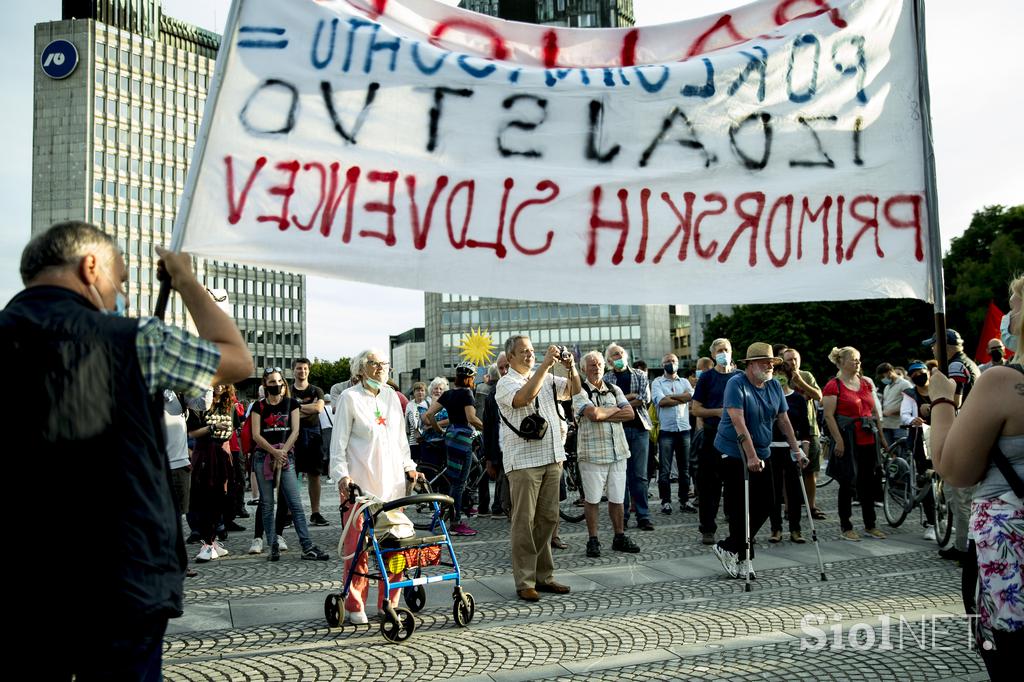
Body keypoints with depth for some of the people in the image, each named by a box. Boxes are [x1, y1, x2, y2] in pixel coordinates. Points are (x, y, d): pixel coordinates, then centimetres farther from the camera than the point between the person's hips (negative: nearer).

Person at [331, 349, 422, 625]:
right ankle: (355, 606, 8)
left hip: (391, 482, 5)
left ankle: (388, 604, 13)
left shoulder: (391, 396, 15)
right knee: (357, 546, -4)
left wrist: (408, 466, 11)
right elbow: (339, 442, -3)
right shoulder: (350, 398, 0)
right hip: (360, 483, -5)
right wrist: (342, 474, -14)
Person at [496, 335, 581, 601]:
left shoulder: (546, 378, 17)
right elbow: (525, 397, -23)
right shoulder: (506, 383, -4)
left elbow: (574, 390, 15)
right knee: (525, 522, -5)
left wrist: (571, 367, -4)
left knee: (548, 519, 9)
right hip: (523, 462, -6)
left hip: (552, 459, 7)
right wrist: (546, 364, -22)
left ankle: (544, 576, 17)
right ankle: (524, 582, -1)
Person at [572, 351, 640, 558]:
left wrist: (603, 415, -8)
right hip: (592, 453, -5)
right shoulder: (580, 391, -3)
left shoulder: (614, 390, 15)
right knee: (592, 499, 0)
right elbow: (592, 413, -19)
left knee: (617, 498, 10)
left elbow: (629, 413, 2)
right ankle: (593, 540, 9)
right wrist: (615, 410, -2)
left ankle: (619, 537, 20)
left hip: (618, 451, 5)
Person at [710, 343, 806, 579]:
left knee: (764, 506, 4)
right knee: (741, 509, -3)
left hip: (761, 454, 7)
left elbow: (783, 419, 12)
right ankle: (744, 559, 11)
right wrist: (751, 456, -30)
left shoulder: (774, 386, 6)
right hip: (735, 455, -7)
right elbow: (738, 422, -24)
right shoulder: (737, 384, -15)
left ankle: (728, 548, 15)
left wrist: (796, 450, 7)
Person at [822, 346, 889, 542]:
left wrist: (882, 436, 17)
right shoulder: (833, 386, -6)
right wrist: (839, 440, -17)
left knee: (868, 482, 10)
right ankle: (846, 528, 9)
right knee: (847, 483, 0)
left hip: (868, 440, 6)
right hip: (848, 442, -6)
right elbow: (829, 415, -12)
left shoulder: (866, 383, 13)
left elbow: (875, 412, 19)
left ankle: (870, 525, 21)